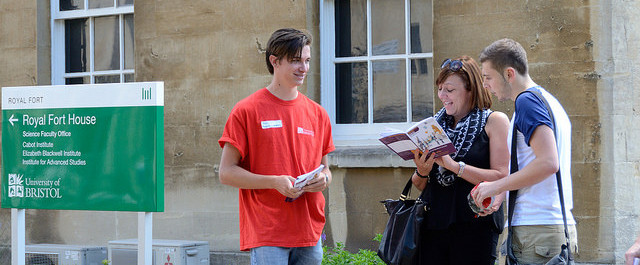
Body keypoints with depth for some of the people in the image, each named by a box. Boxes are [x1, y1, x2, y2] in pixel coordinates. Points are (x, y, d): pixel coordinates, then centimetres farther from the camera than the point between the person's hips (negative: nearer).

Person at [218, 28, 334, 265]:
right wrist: (275, 182, -16)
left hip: (309, 235, 5)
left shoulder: (317, 114, 14)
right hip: (266, 235, -5)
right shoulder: (247, 111, -1)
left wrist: (323, 179, -2)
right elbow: (226, 173, -4)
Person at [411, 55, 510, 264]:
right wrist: (422, 173, -4)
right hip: (433, 224, 4)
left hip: (474, 225, -4)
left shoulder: (494, 121, 2)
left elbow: (501, 178, -9)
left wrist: (454, 165, -17)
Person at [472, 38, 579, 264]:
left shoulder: (527, 101, -9)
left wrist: (496, 187, -13)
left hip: (537, 229, -10)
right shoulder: (549, 100, 21)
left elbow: (548, 163, -21)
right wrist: (499, 198, 20)